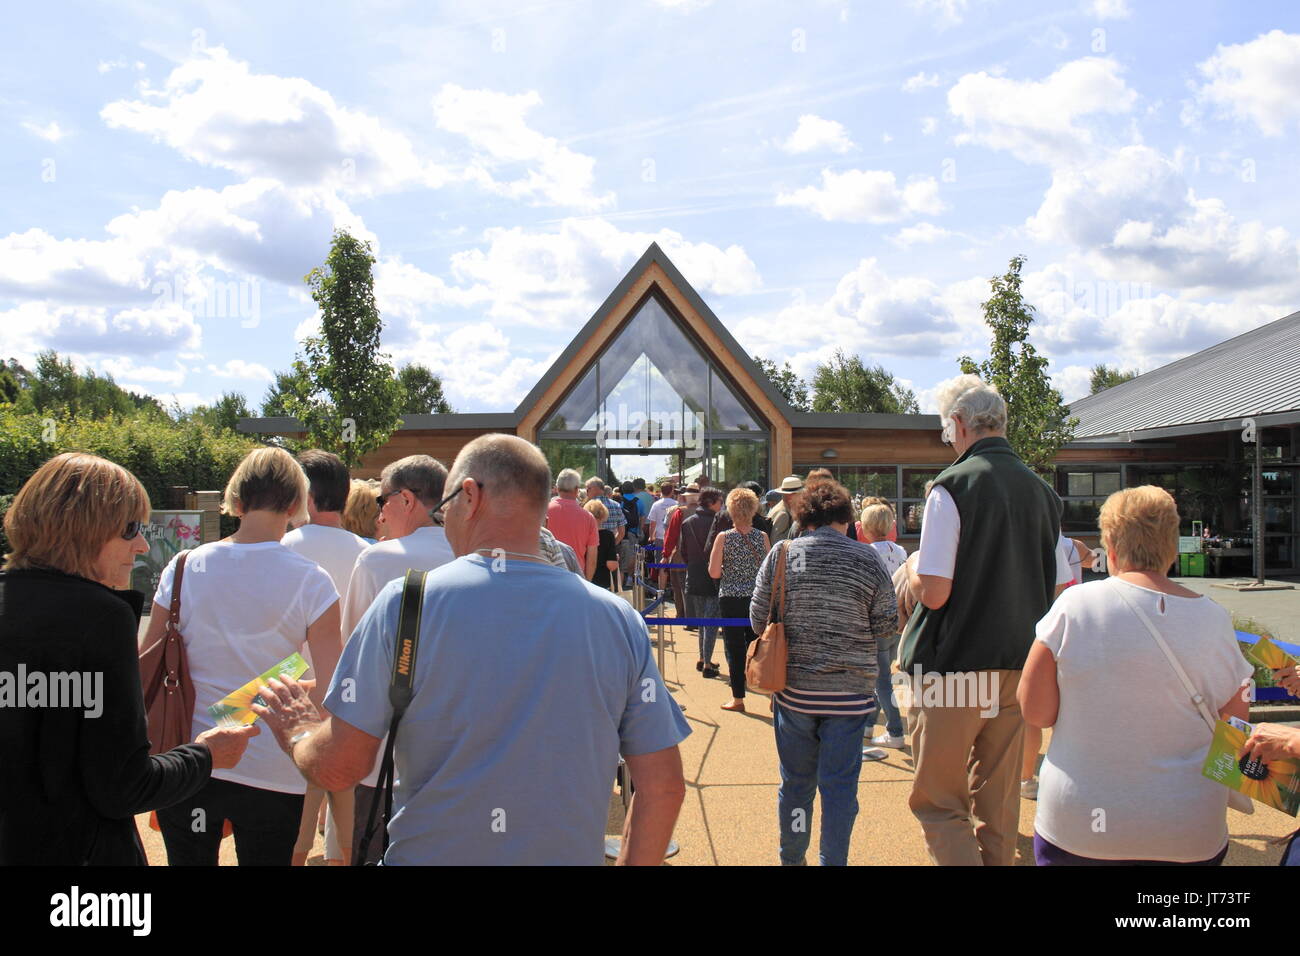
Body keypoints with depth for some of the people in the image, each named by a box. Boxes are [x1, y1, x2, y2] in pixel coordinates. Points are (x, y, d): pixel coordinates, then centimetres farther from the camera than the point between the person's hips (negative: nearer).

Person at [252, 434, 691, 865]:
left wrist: (297, 731, 10)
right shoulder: (619, 618, -9)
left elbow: (337, 767, -11)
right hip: (572, 854, 3)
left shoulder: (407, 601, -15)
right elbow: (664, 786, -7)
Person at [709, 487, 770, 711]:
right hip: (758, 599, 3)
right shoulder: (762, 537, -3)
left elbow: (714, 572, -9)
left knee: (735, 649, 6)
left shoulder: (723, 538, -9)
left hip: (730, 600, -2)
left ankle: (738, 698, 13)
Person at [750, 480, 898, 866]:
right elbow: (887, 624, -2)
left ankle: (792, 859, 31)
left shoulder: (781, 554, -5)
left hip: (793, 688, 1)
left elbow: (758, 619, -2)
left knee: (795, 781, 16)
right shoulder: (867, 558, -5)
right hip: (849, 691, -1)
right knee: (839, 785, 9)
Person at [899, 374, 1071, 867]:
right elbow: (1060, 590, 12)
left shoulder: (952, 485, -13)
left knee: (939, 801, 4)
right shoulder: (1041, 489, 6)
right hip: (1019, 668, 6)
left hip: (955, 668, -6)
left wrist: (914, 575, 3)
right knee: (999, 804, 17)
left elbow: (934, 591, -18)